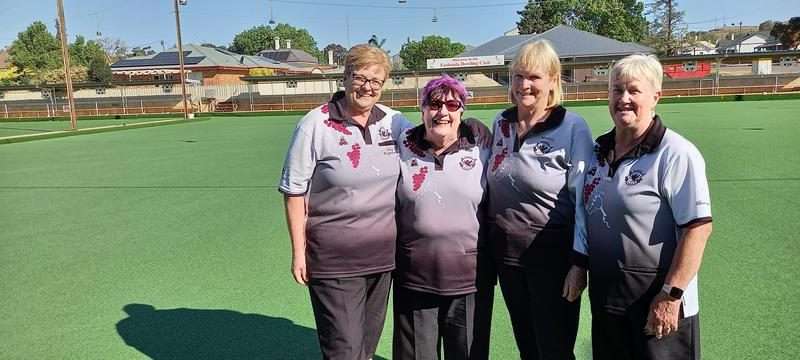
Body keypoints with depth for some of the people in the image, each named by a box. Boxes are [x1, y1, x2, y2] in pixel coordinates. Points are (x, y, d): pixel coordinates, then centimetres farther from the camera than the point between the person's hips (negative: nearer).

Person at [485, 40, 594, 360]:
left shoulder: (572, 127, -12)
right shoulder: (501, 123, 4)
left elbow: (582, 199, -11)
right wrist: (490, 243, 12)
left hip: (553, 258, -5)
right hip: (506, 255, 5)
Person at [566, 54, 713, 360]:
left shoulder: (676, 154, -14)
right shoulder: (600, 150, 6)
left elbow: (698, 227, -18)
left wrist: (671, 295, -19)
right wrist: (579, 265, 11)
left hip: (657, 303, -6)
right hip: (604, 297, 7)